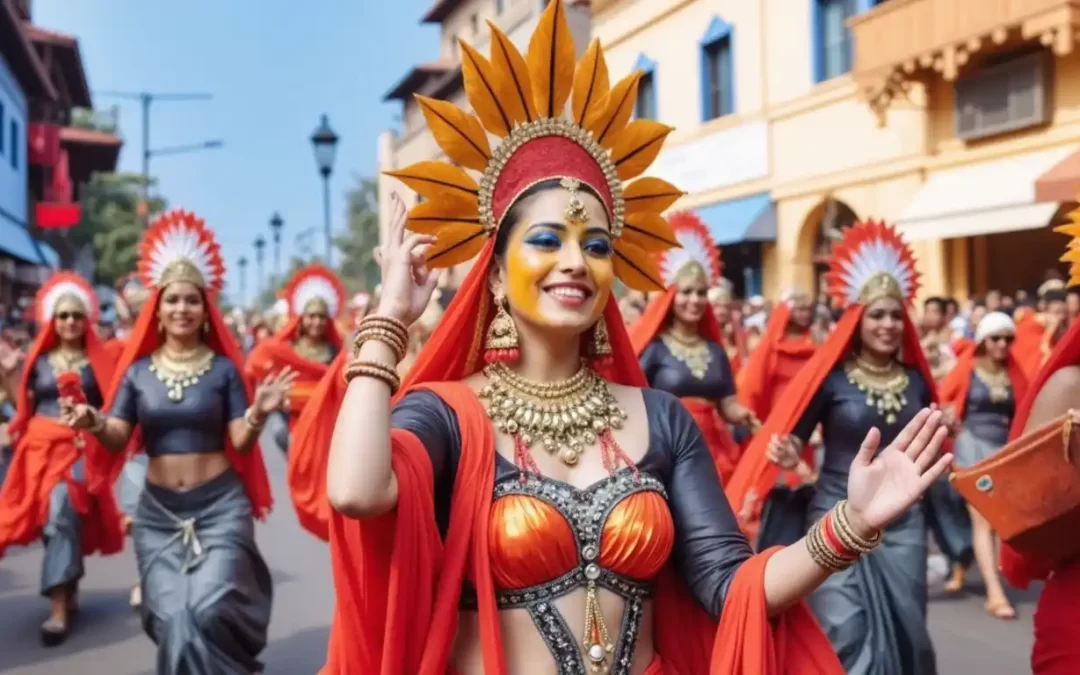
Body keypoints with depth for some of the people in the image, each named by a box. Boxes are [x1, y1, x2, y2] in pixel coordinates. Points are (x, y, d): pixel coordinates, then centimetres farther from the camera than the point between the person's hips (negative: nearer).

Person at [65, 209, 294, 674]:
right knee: (173, 619, -3)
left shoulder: (223, 368, -1)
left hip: (220, 504, -2)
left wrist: (258, 414, -25)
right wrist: (94, 423, -23)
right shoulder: (138, 369, 4)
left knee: (209, 610, -17)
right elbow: (118, 438, -2)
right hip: (158, 510, 2)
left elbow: (240, 443, -5)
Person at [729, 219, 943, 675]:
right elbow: (791, 436, -6)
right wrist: (787, 455, -26)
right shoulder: (831, 375, -9)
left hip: (903, 521, 4)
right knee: (844, 635, -5)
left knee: (905, 628, 11)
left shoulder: (916, 379, 5)